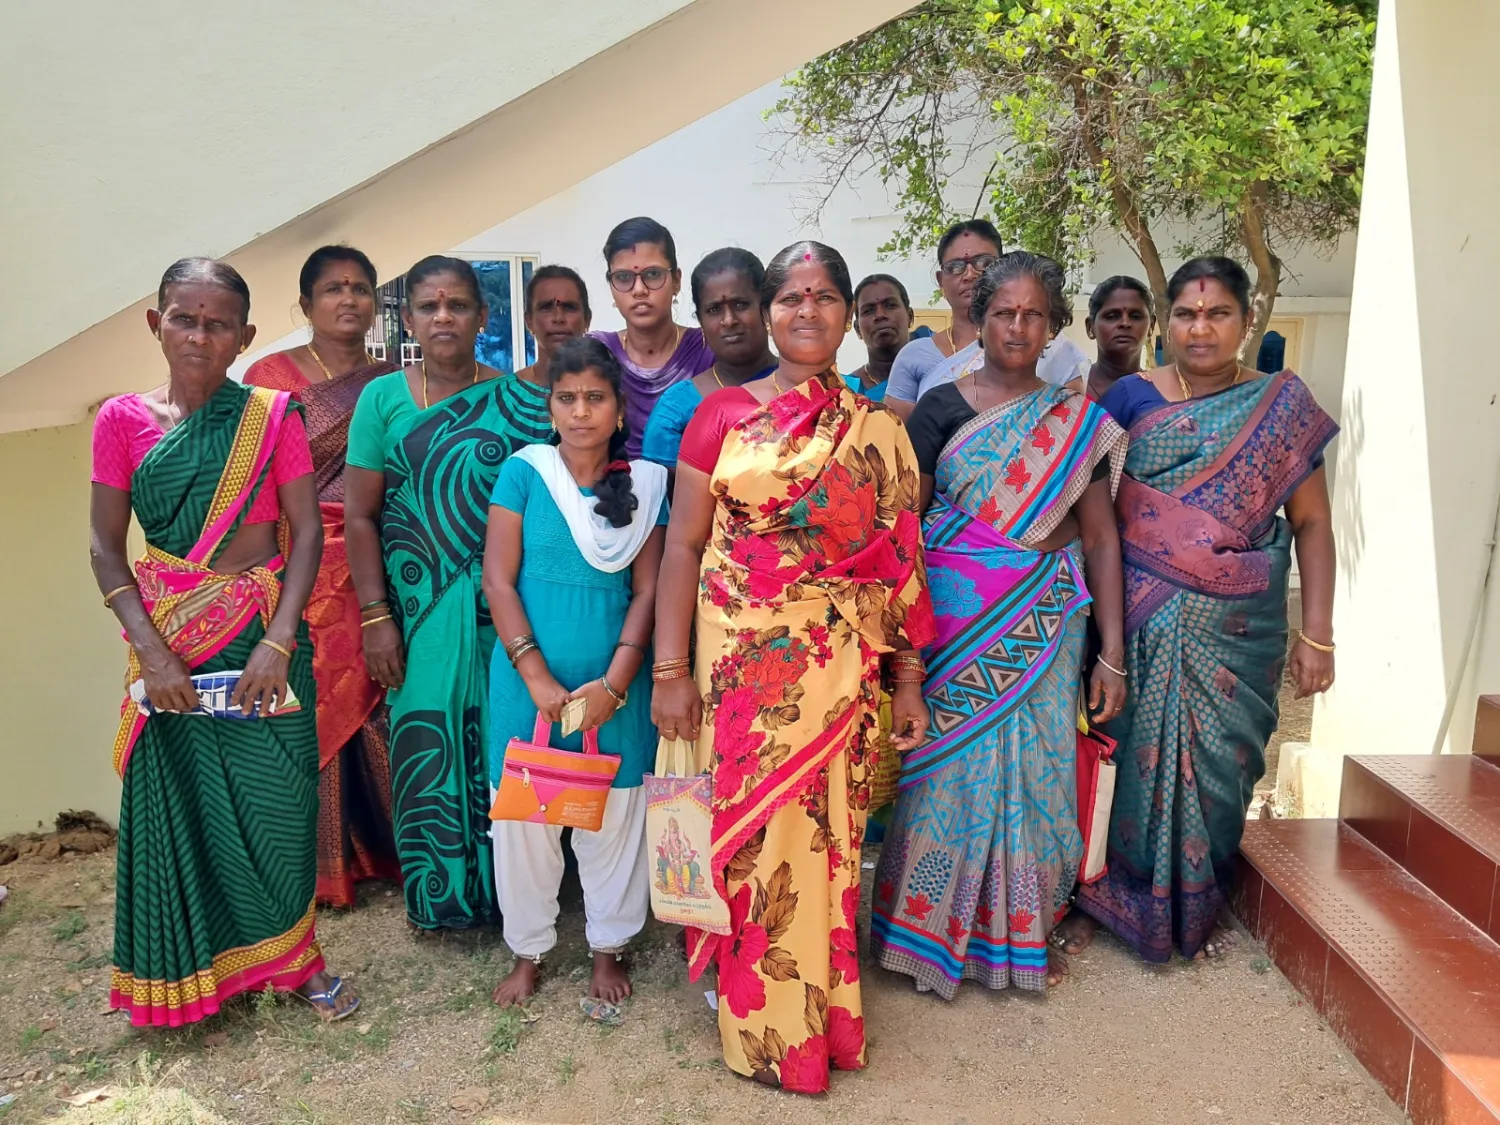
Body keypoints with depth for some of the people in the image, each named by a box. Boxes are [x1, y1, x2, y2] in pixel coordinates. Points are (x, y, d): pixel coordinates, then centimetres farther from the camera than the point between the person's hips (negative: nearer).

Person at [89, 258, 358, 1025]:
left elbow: (307, 531, -5)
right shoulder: (122, 421, 0)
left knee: (277, 799, 4)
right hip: (171, 639, 1)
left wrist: (278, 641, -15)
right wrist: (151, 650, -11)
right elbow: (105, 547, 0)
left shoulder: (273, 417, -2)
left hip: (263, 631, -1)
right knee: (181, 800, 11)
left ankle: (292, 954, 26)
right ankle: (193, 964, 31)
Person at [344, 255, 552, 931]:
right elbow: (360, 515, 0)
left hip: (504, 612, 0)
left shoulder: (522, 402, 1)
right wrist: (376, 616, -5)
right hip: (419, 613, 0)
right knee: (426, 745, 7)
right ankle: (438, 893, 27)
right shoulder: (382, 399, 2)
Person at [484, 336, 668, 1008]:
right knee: (523, 815, 10)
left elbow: (647, 592, -1)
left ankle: (608, 947, 32)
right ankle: (528, 950, 32)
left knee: (614, 816, 11)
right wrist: (537, 679, -13)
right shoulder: (523, 472, -3)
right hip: (528, 679, 0)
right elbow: (498, 580, -6)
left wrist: (613, 684, -12)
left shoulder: (644, 485, 1)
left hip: (615, 683, 1)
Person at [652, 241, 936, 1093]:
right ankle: (764, 1026, 30)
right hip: (738, 664, -1)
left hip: (840, 672, 1)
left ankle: (823, 1012, 34)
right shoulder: (723, 415, 1)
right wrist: (671, 671, -5)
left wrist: (909, 680, 4)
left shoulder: (879, 431, 6)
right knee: (749, 833, 7)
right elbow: (683, 544, 0)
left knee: (825, 837, 10)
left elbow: (901, 559, 6)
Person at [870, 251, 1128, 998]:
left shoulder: (1080, 423, 6)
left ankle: (1018, 935, 27)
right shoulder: (941, 409, 2)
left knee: (1033, 771, 7)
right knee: (949, 771, 3)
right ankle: (931, 932, 22)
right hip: (953, 625, -1)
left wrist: (1112, 653, -1)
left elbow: (1100, 537, 4)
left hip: (1042, 628, 2)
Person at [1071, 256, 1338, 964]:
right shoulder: (1131, 397, 2)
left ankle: (1201, 903, 30)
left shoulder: (1283, 403, 3)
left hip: (1237, 629, 1)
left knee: (1219, 761, 8)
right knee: (1137, 754, 3)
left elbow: (1311, 522, 2)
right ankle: (1125, 893, 24)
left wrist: (1317, 632, -4)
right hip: (1142, 621, 0)